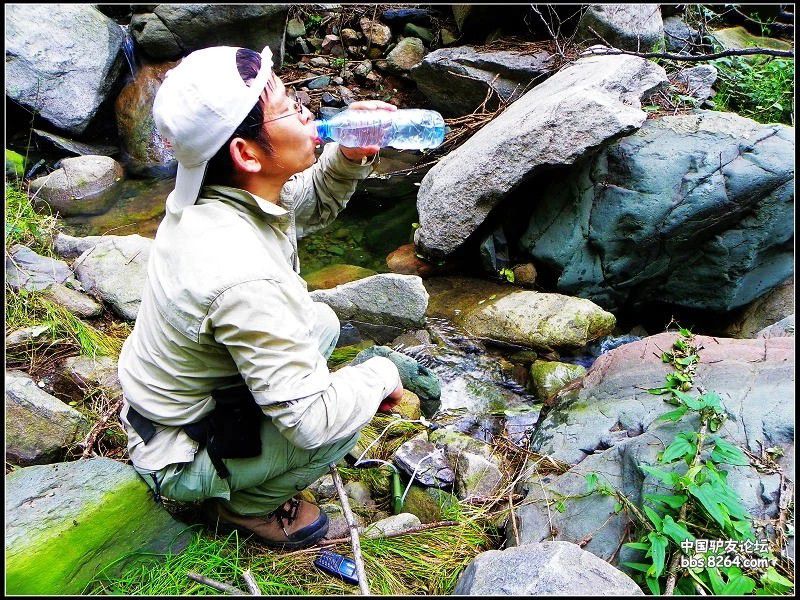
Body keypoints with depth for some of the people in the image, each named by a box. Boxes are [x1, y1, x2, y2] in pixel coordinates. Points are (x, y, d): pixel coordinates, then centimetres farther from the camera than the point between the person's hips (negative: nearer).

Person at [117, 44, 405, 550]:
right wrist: (381, 375, -15)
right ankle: (245, 504, 9)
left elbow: (313, 206, 6)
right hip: (180, 459, -8)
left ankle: (248, 475, 19)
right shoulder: (245, 279, -39)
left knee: (321, 322, 11)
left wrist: (351, 157, -13)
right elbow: (314, 421, -33)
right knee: (337, 424, -17)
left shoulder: (207, 194, -12)